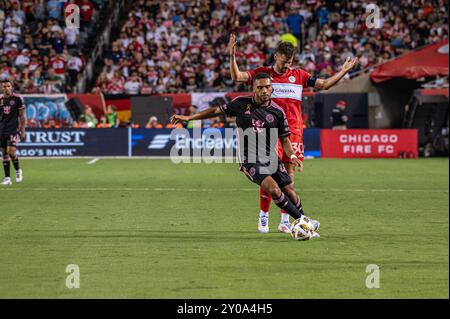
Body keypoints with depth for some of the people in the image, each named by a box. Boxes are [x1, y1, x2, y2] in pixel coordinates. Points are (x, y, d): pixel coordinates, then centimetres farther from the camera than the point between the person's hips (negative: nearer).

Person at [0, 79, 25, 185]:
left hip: (14, 129, -4)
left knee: (11, 151, -17)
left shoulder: (17, 98, -4)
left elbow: (22, 116, 0)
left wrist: (23, 131, -3)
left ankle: (18, 170, 8)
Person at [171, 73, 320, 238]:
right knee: (273, 190, -23)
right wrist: (188, 117, 5)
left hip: (270, 157, 3)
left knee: (290, 192, -1)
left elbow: (284, 139, 7)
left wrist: (292, 156, -13)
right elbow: (216, 111, 8)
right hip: (249, 159, -3)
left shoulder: (277, 112, -1)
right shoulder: (241, 103, -4)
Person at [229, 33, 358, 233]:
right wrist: (232, 56, -18)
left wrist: (343, 71, 12)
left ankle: (285, 220, 6)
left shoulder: (298, 76, 11)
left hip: (293, 132, 3)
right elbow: (237, 77, -4)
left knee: (289, 173, 1)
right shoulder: (263, 73, 5)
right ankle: (263, 217, 4)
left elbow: (324, 85, 17)